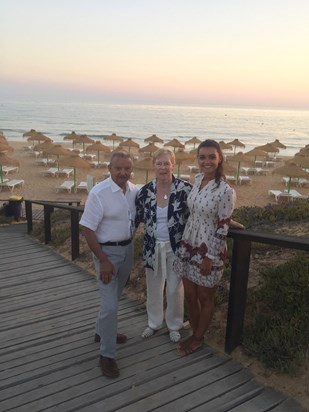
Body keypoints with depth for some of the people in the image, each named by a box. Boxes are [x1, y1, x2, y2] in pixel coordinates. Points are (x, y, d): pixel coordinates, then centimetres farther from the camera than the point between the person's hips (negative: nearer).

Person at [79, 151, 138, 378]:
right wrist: (103, 261, -20)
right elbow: (88, 229, -19)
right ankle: (107, 354, 9)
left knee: (114, 298, 21)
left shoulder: (134, 191, -2)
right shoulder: (99, 193, -20)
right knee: (110, 304, -7)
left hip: (128, 248, 6)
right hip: (107, 251, -6)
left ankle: (103, 332, 43)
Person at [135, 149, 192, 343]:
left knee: (174, 289, 10)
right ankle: (154, 322, 40)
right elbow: (137, 217, 8)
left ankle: (174, 325, 34)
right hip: (153, 247, 3)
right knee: (154, 287, 17)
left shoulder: (185, 189, -14)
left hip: (175, 247, -3)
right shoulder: (146, 191, -4)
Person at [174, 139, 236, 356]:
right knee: (189, 295, 16)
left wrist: (209, 257, -14)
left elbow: (222, 228, -16)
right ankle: (195, 333, 37)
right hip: (188, 246, 7)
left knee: (205, 298, 13)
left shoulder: (225, 190, -19)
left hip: (209, 250, -6)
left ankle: (198, 338, 33)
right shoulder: (198, 179, 1)